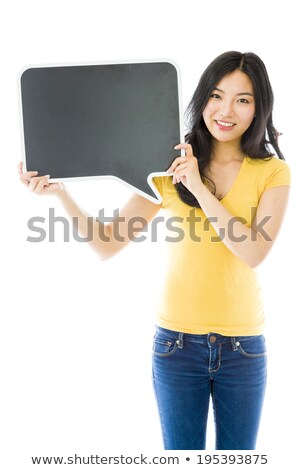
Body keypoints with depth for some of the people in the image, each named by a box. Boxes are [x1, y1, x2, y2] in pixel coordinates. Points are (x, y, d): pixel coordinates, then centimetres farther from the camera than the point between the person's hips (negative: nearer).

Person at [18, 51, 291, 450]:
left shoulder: (273, 172, -1)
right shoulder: (171, 166, 0)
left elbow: (254, 252, -16)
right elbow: (107, 244, -3)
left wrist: (198, 187, -19)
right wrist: (60, 192, -17)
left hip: (243, 346, 0)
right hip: (177, 341, 0)